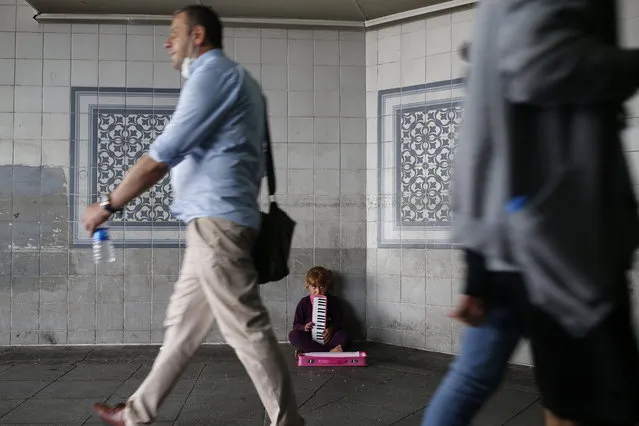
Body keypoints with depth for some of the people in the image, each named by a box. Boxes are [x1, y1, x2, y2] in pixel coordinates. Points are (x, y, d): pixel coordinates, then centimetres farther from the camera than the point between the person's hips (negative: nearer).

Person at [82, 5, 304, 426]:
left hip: (216, 219, -10)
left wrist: (108, 204, -5)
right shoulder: (231, 77, 24)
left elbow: (164, 154, -13)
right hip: (213, 220, 10)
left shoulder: (213, 72, -7)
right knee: (182, 323, 15)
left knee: (247, 328, -6)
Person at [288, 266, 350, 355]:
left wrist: (331, 329, -21)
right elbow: (296, 325, 3)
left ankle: (308, 351, -33)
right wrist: (304, 327, -20)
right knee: (293, 335, -28)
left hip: (327, 337, 0)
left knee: (343, 335, -28)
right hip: (310, 338, 0)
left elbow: (339, 321, 1)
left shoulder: (334, 301, 3)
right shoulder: (304, 302, 2)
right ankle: (328, 351, -34)